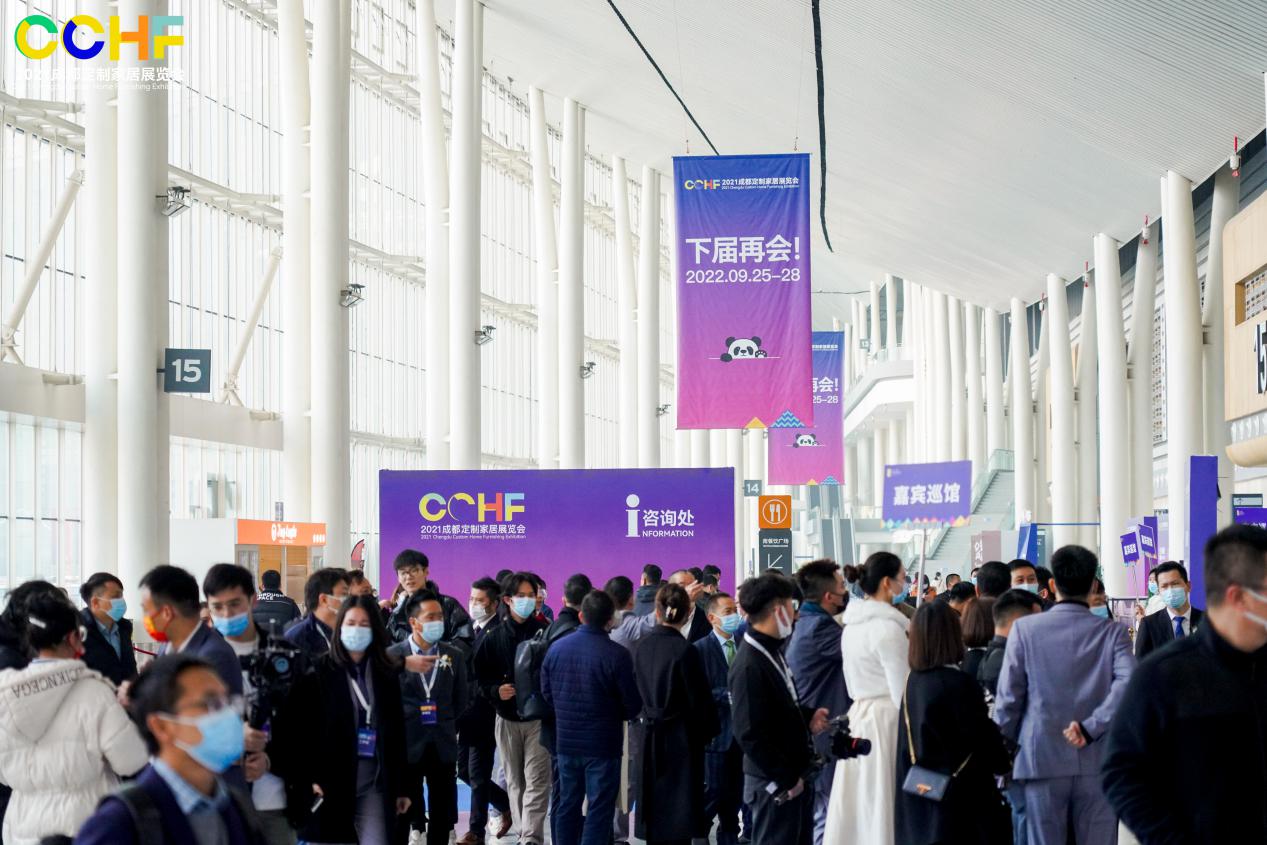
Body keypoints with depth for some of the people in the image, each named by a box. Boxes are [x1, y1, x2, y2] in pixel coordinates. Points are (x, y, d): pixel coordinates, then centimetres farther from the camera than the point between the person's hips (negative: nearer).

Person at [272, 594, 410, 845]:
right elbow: (294, 729, -6)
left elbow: (397, 733, 12)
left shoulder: (386, 675, 10)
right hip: (330, 783, -2)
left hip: (375, 783, 2)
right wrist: (305, 780, -13)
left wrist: (402, 786, 11)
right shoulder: (319, 674, -2)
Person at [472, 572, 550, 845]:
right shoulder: (494, 637, 5)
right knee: (515, 782, 11)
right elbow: (480, 677, 9)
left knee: (536, 781, -10)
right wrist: (495, 691, -9)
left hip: (539, 718, -3)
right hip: (507, 719, 3)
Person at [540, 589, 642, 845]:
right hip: (603, 744, -5)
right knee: (599, 811, 1)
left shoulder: (556, 648, -3)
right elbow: (633, 704, -13)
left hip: (566, 740, 5)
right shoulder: (617, 655, -18)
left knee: (567, 805, 16)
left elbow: (547, 692, 8)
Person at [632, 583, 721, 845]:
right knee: (680, 819, -2)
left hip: (650, 735, 6)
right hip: (681, 736, -6)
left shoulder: (642, 646, -1)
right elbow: (699, 701, -12)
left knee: (655, 814, 14)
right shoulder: (684, 651, -17)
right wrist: (707, 733, 1)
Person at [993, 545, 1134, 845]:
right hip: (1097, 763, 0)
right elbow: (1128, 682, -17)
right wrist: (1090, 727, -14)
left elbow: (1009, 696, 0)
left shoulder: (1025, 629, -1)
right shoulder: (1112, 633, 0)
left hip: (1042, 760, 0)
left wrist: (1004, 748, 11)